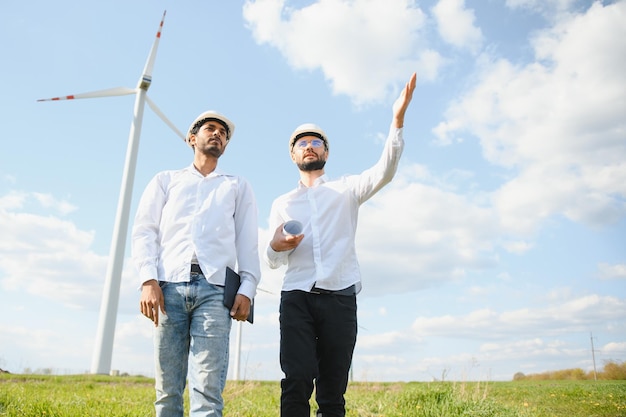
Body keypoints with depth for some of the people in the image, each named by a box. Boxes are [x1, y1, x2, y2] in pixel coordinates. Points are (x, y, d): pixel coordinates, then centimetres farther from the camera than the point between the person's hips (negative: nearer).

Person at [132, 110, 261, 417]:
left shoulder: (238, 187, 24)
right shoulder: (166, 180, 23)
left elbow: (248, 242, 13)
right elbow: (144, 230, 11)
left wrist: (247, 289, -1)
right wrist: (148, 280, -5)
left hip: (215, 288, -1)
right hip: (170, 286, 1)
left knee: (208, 386, -10)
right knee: (167, 386, -1)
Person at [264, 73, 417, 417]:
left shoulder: (346, 189, 15)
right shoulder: (282, 204, 20)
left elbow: (383, 172, -4)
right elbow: (271, 261, 17)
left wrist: (397, 120, -16)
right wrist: (276, 246, -7)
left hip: (340, 298, -1)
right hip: (296, 298, 1)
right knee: (297, 382, -14)